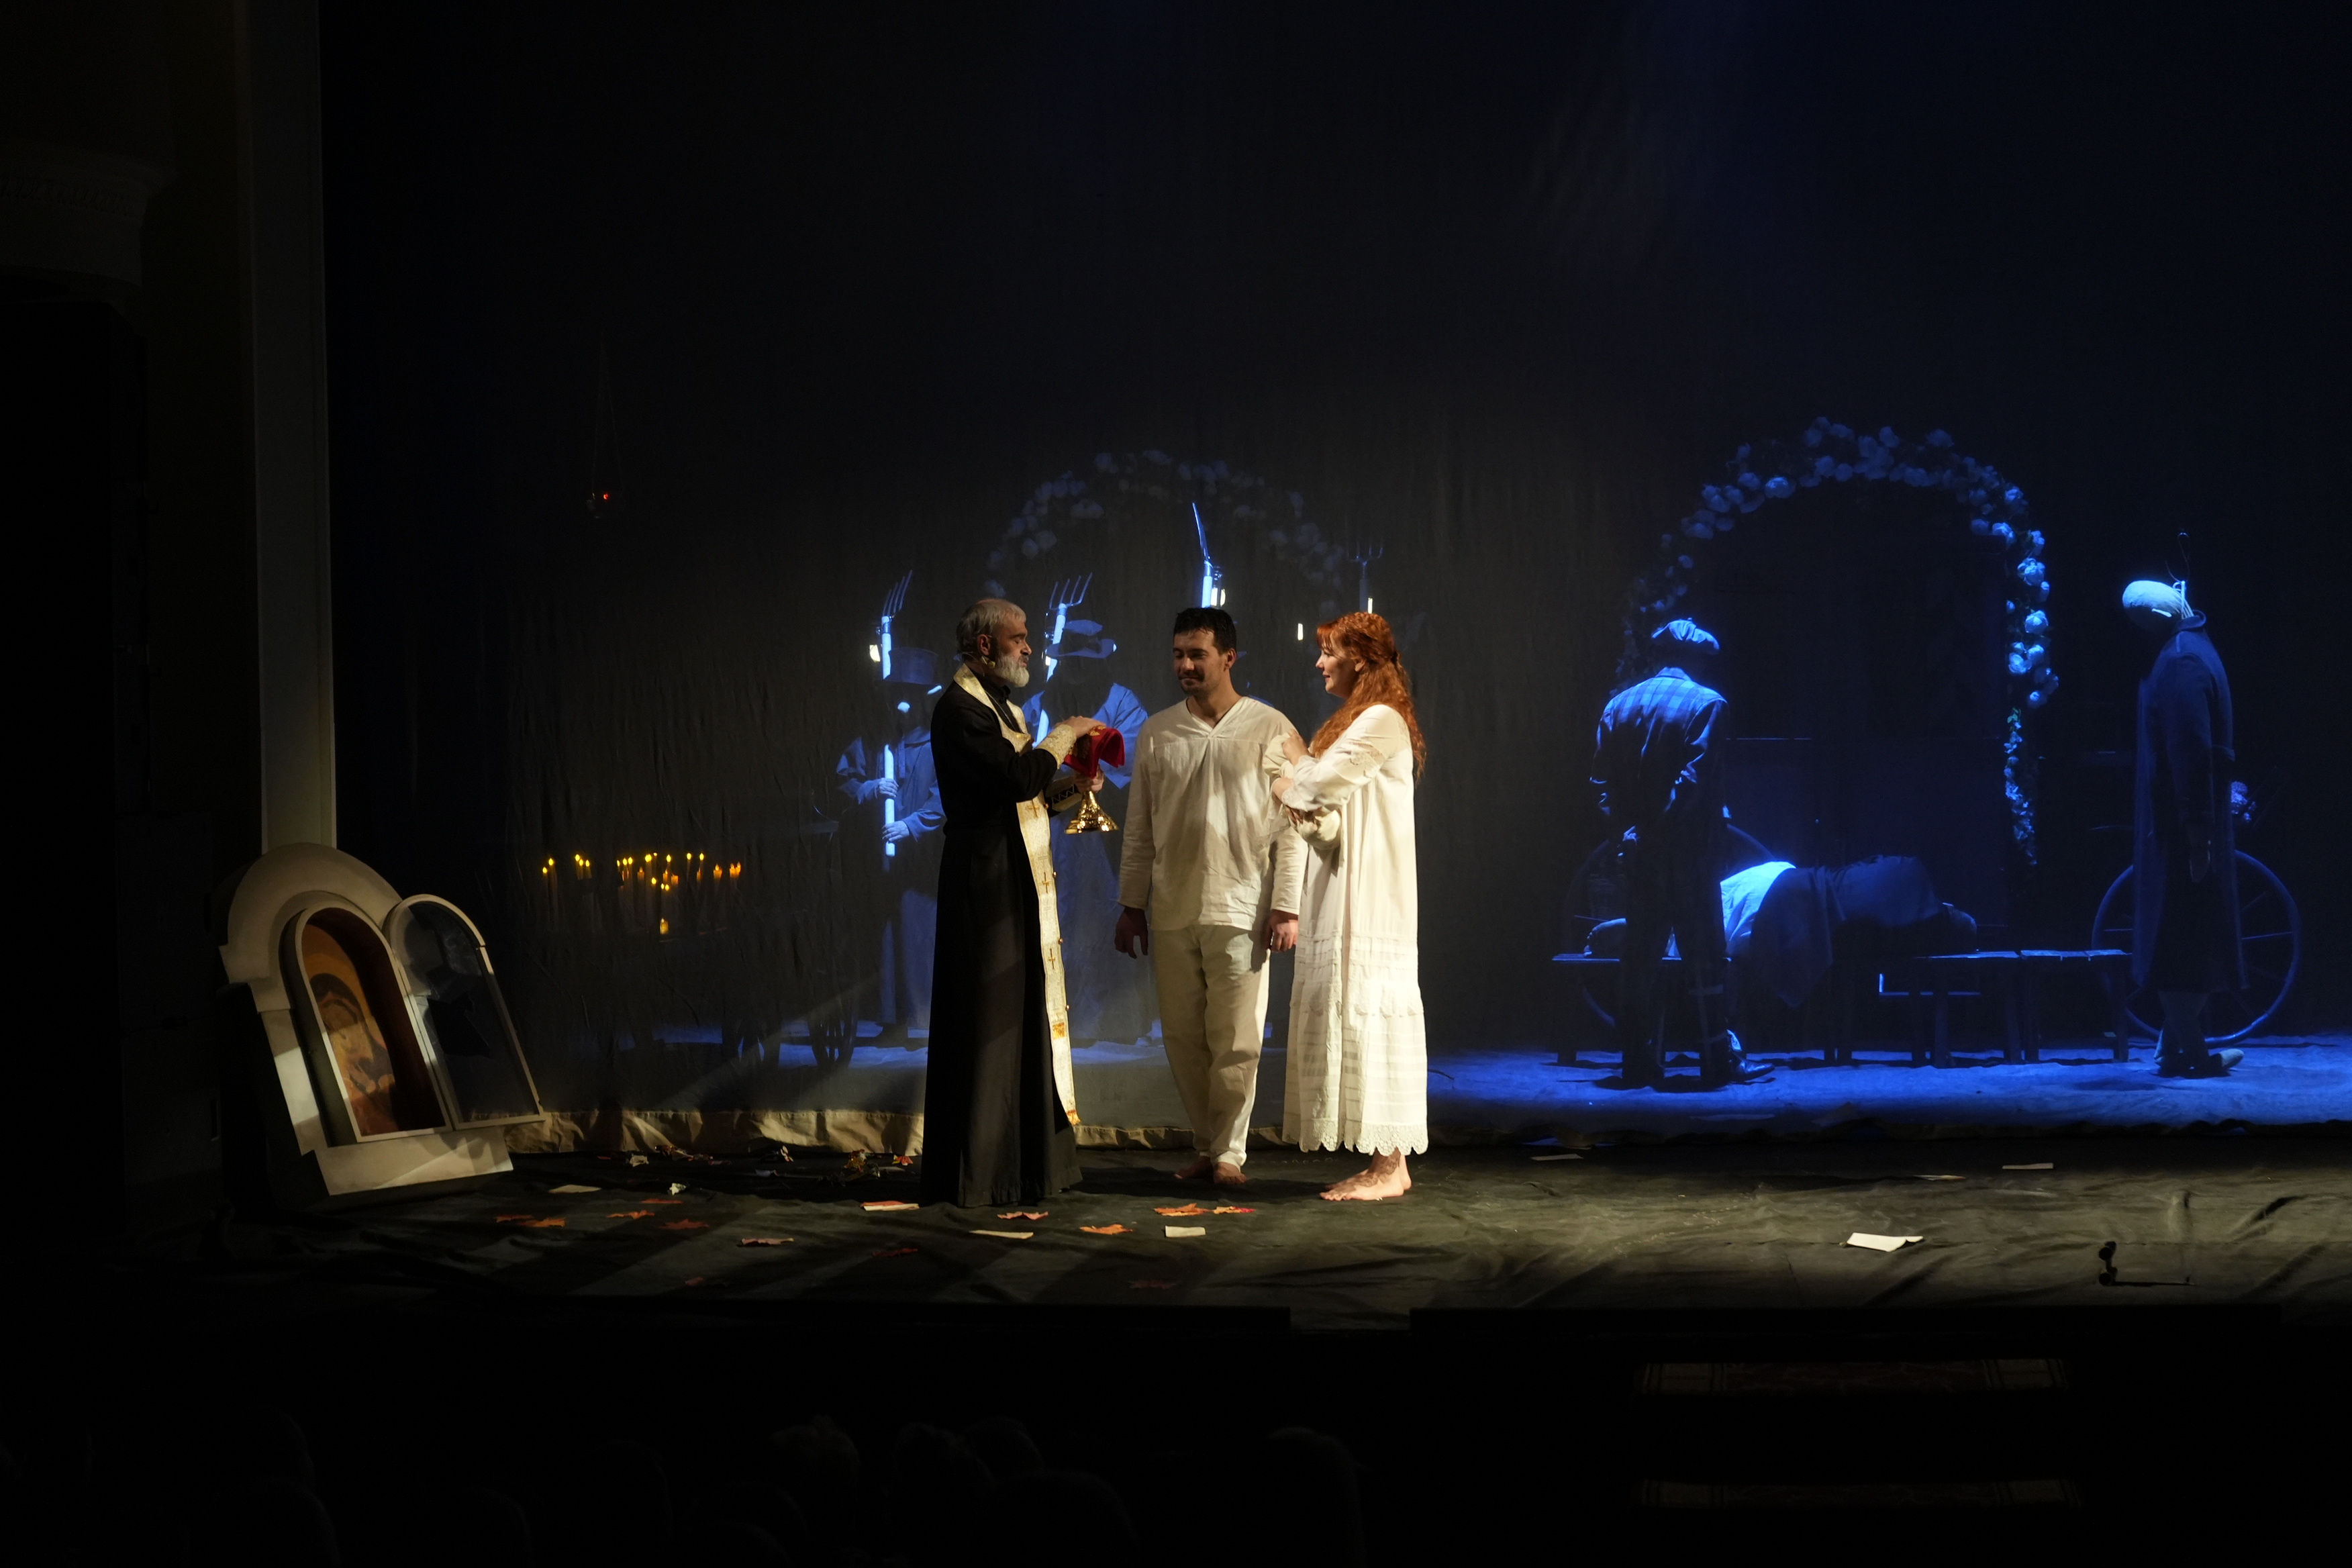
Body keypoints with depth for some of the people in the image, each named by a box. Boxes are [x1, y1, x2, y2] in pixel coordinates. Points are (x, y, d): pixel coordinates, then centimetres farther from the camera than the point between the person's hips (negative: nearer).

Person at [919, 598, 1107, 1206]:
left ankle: (1025, 1160, 14)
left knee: (1026, 1016, 9)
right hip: (987, 886, -10)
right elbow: (1019, 778, -24)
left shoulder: (1003, 708, 19)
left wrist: (1071, 786, 5)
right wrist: (1064, 735, -10)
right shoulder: (959, 707, -12)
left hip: (1023, 887, 10)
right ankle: (975, 1173, -2)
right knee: (987, 1020, -6)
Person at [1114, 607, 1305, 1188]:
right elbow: (1139, 829, 12)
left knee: (1235, 1042, -3)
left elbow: (1290, 827, -3)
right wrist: (1131, 906, 10)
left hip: (1241, 911, -4)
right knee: (1183, 1037, 7)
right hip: (1172, 913, 4)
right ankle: (1206, 1148, 18)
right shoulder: (1157, 733, 8)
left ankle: (1230, 1153, 8)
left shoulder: (1271, 730, -1)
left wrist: (1287, 907, -8)